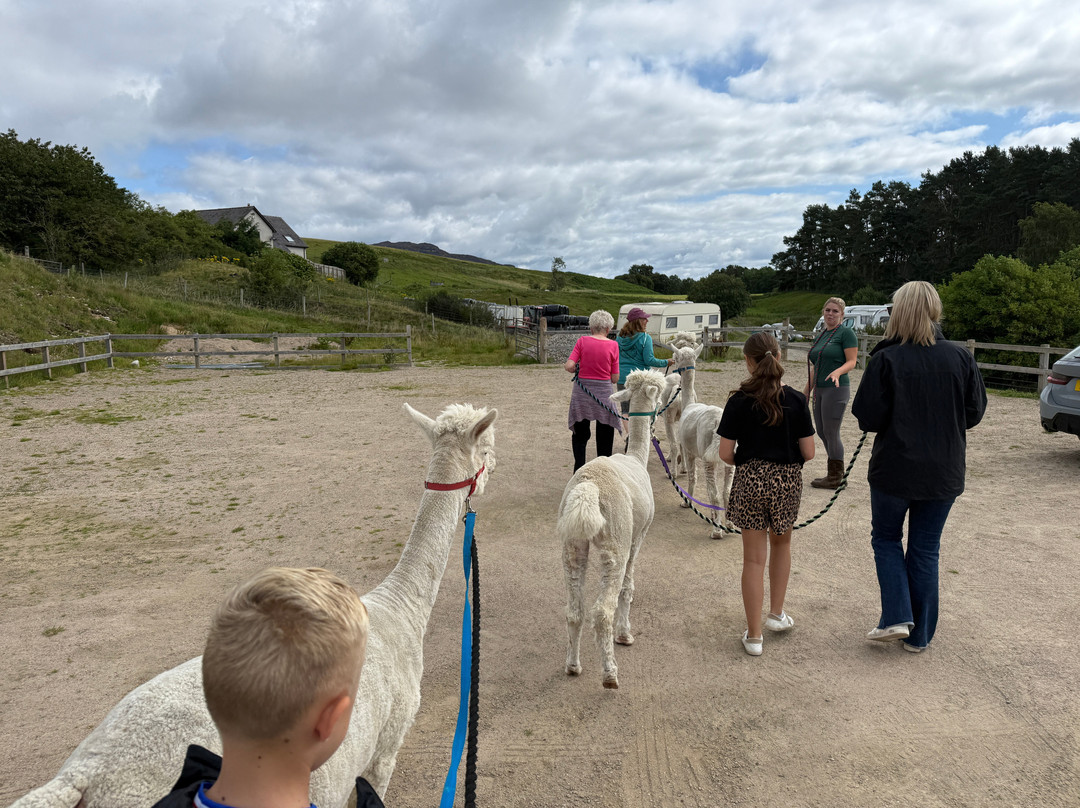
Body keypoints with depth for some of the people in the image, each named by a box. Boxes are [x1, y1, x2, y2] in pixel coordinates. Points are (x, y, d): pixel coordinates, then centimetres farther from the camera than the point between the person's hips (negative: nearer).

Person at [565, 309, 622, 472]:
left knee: (580, 435, 15)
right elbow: (615, 378, -3)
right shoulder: (613, 345, -4)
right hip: (603, 393, -1)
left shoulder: (582, 341, -3)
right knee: (604, 440, 13)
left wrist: (579, 370, 10)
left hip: (581, 392, 1)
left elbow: (569, 366, -11)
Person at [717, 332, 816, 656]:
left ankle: (754, 635, 13)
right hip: (787, 482, 2)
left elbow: (725, 453, -9)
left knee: (753, 557, 6)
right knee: (781, 543, 27)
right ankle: (776, 613, 34)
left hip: (750, 481, -1)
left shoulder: (739, 401, -10)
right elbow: (808, 452, -4)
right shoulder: (796, 400, -6)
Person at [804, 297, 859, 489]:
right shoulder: (820, 336, 17)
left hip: (836, 389, -8)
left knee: (831, 433, -5)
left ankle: (835, 478, 6)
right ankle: (834, 474, 21)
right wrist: (807, 391, 20)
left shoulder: (846, 333, -6)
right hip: (820, 390, 8)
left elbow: (851, 361, -12)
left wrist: (837, 372, -31)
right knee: (822, 432, 11)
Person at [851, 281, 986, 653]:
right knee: (926, 549, 14)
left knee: (886, 538, 18)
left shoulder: (886, 360, -16)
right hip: (944, 473, 3)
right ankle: (919, 634, 23)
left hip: (894, 471, -3)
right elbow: (975, 413, 3)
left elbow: (868, 418, -15)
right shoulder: (960, 358, -5)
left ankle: (896, 617, 7)